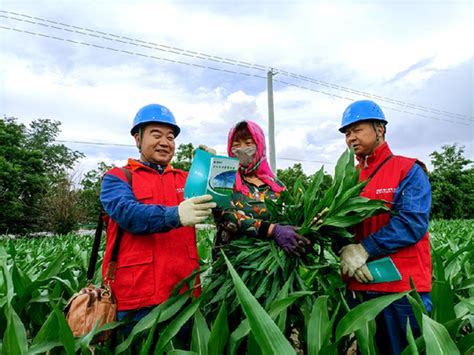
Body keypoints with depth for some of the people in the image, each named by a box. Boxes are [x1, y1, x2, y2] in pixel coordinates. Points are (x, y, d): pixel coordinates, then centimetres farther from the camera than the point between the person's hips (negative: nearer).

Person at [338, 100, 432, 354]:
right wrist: (346, 253, -15)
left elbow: (413, 222, -16)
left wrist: (364, 250, -21)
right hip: (357, 286, 4)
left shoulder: (409, 171, -4)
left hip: (404, 286, -4)